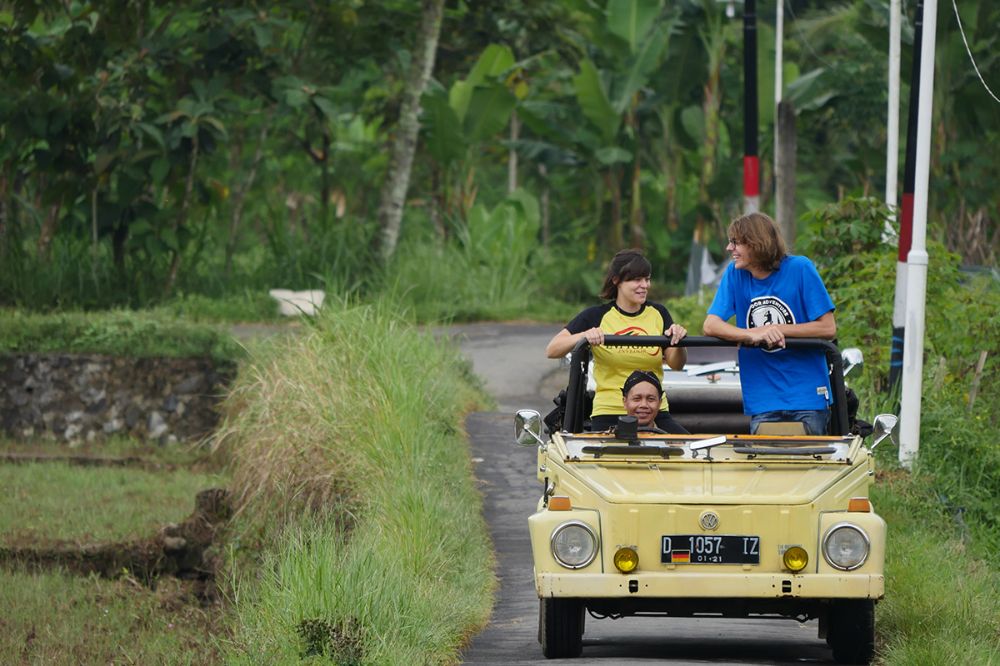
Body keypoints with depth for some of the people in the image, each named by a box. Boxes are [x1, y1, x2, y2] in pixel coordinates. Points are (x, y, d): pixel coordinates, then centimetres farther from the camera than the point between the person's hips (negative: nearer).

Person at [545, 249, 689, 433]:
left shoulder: (657, 314, 10)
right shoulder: (597, 316, 1)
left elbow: (676, 364, 7)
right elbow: (552, 351, -4)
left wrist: (678, 340, -14)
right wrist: (584, 336, -22)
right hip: (609, 415, -2)